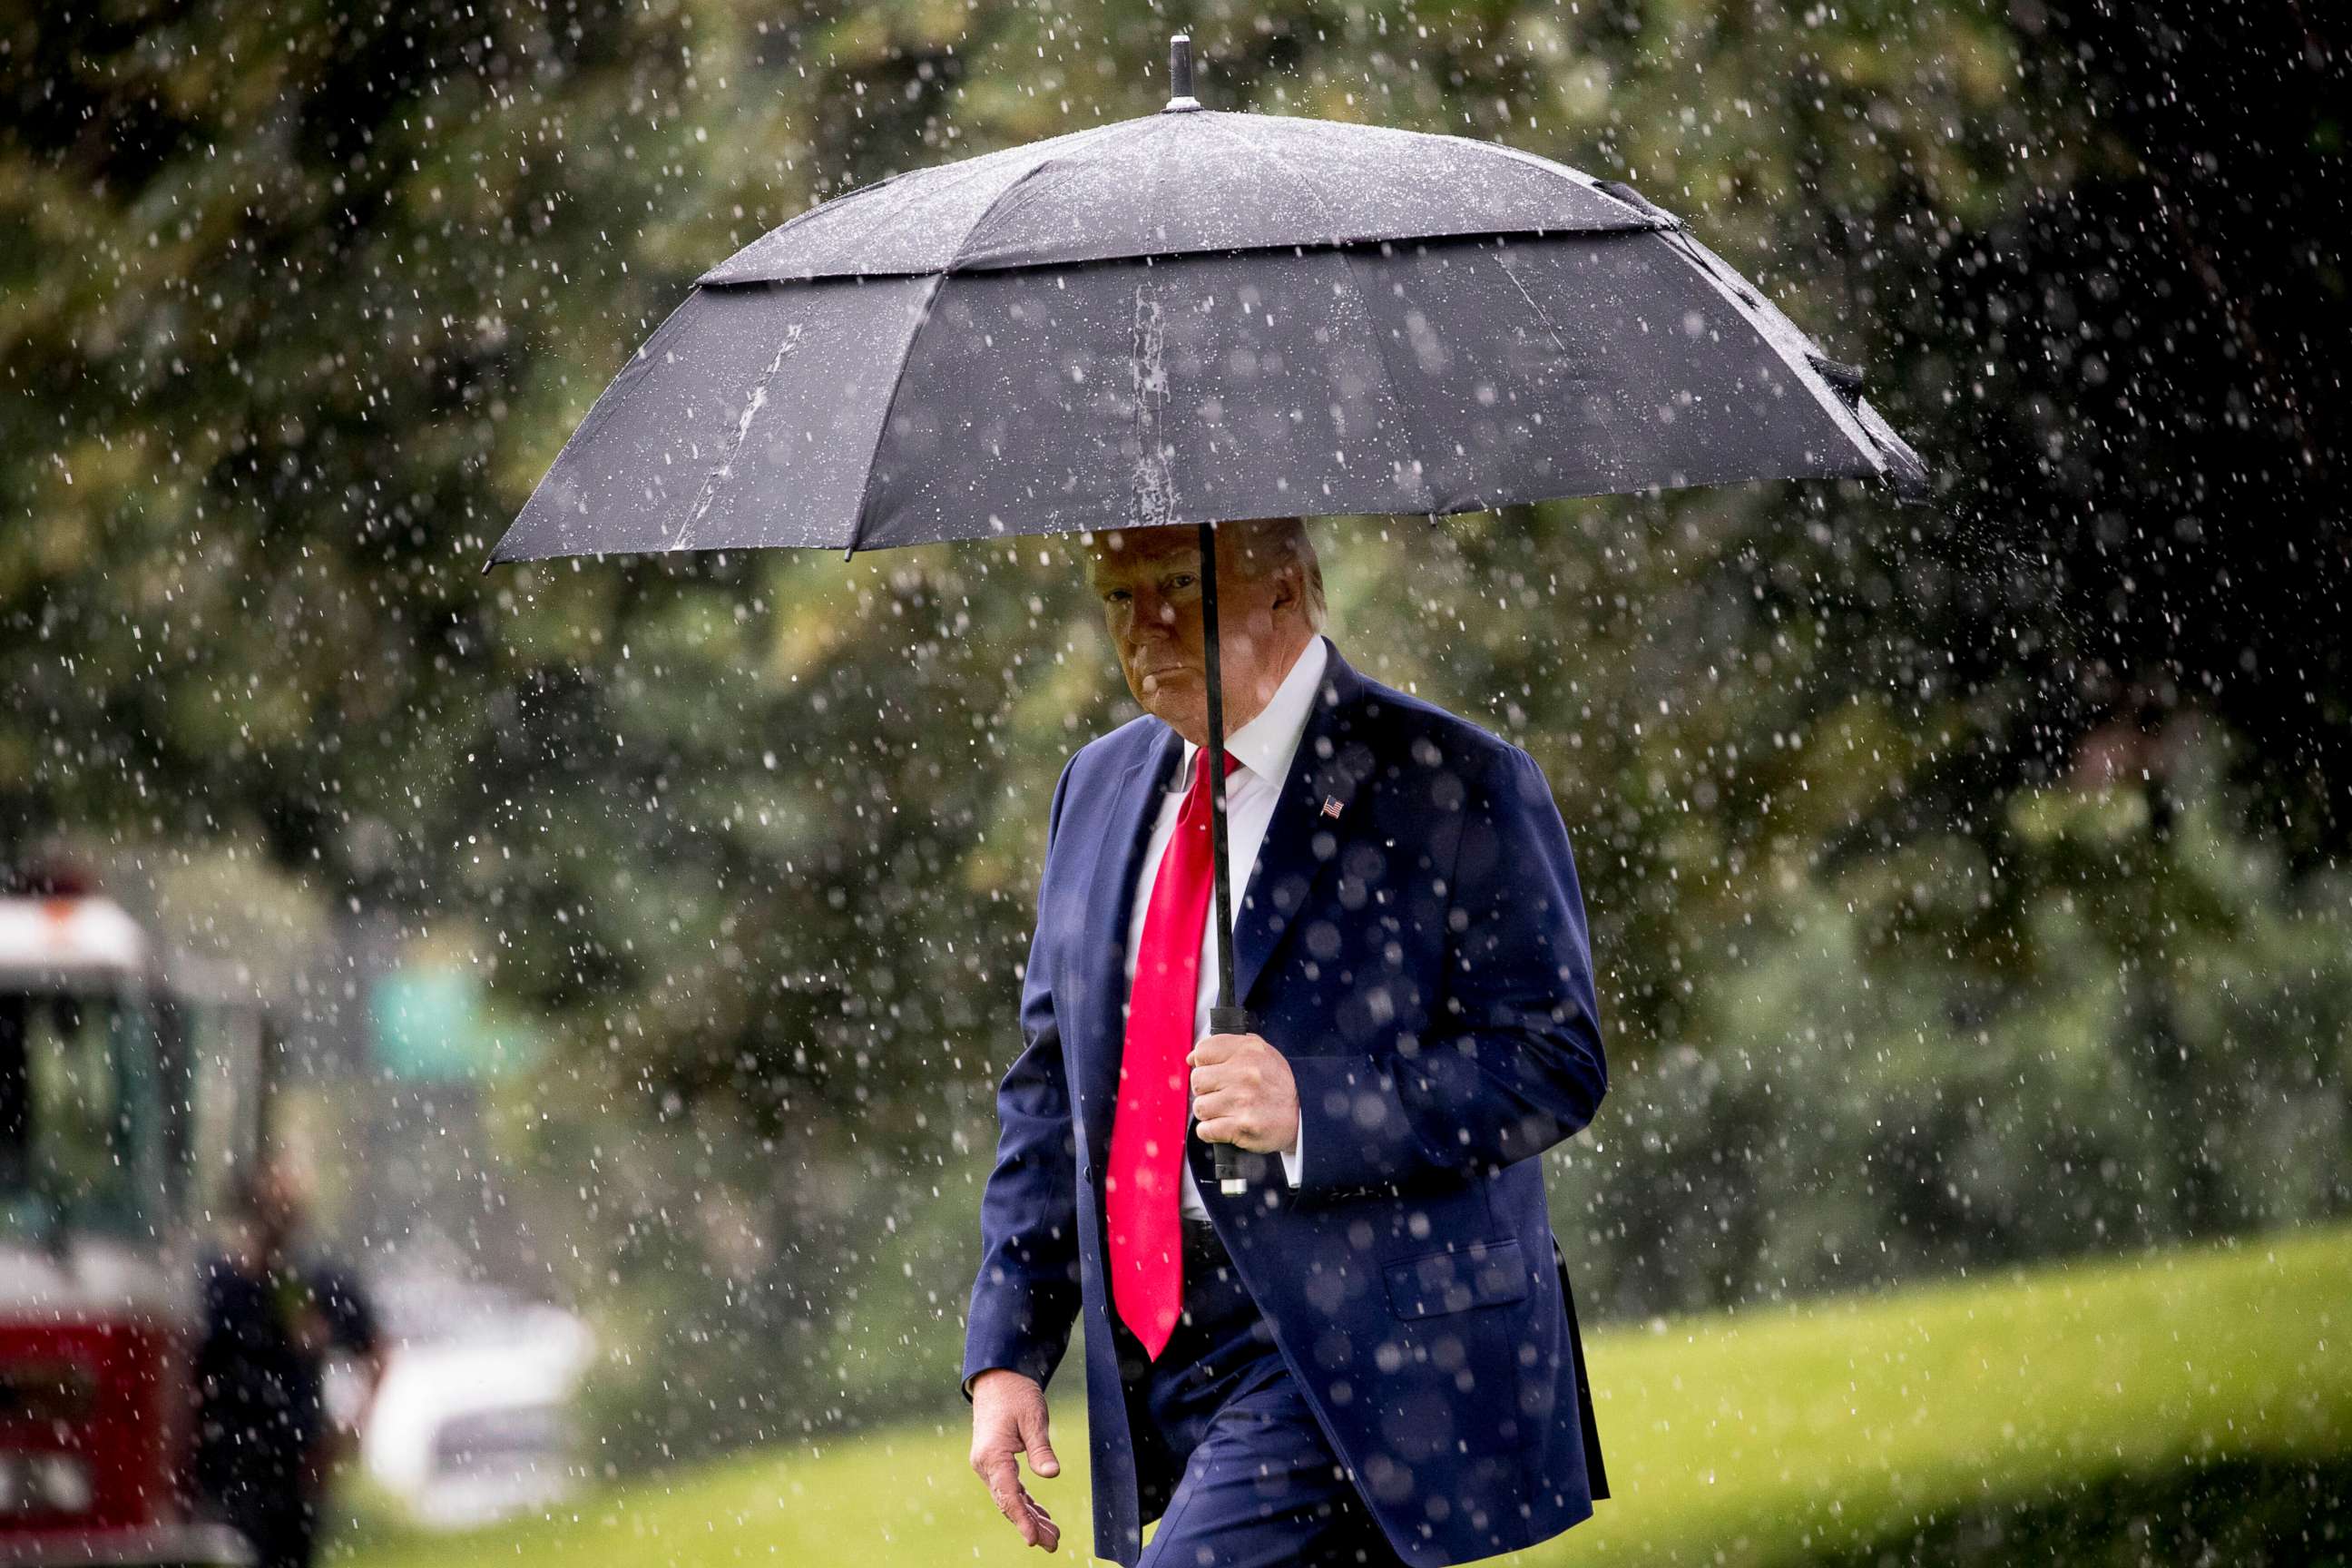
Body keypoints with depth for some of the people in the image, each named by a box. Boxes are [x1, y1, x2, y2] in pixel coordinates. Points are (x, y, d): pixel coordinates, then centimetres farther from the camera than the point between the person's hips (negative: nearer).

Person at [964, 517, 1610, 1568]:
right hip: (1156, 1357, 7)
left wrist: (1313, 1106, -23)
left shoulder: (1453, 787, -6)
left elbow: (1555, 1064, -10)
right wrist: (1006, 1351, 11)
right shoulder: (1102, 788, 15)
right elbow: (1050, 1082, 19)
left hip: (1357, 1358, -7)